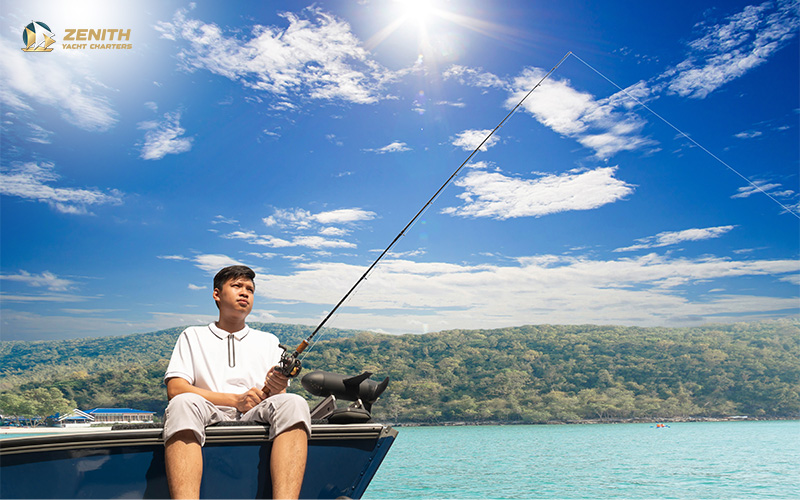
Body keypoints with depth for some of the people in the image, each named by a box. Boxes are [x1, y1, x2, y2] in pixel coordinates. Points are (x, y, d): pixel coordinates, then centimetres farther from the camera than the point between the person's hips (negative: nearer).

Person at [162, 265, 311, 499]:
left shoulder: (269, 341, 27)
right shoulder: (193, 336, 22)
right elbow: (175, 389, 6)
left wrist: (276, 390, -10)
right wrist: (235, 399, -7)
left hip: (257, 418, 1)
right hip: (209, 417, -1)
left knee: (294, 404, -31)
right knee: (183, 403, -34)